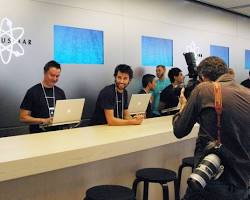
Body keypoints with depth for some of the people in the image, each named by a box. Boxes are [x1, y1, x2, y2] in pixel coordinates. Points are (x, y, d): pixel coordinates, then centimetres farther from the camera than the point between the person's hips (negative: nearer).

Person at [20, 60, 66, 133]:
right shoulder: (32, 92, -3)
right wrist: (44, 121, -16)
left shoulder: (60, 92, 11)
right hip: (38, 133, -4)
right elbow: (23, 117, -5)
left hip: (57, 132, 5)